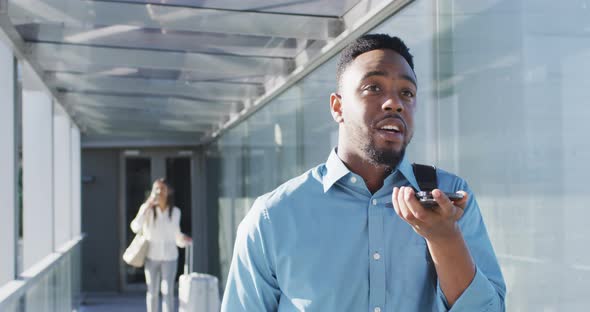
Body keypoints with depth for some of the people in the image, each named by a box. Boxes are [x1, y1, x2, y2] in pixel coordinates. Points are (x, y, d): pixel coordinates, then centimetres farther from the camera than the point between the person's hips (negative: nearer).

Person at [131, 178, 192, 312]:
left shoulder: (175, 212, 0)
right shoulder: (147, 208, -7)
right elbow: (135, 227, -22)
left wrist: (183, 239, -11)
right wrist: (148, 206, -27)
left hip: (169, 256, 1)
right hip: (151, 256, 0)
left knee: (167, 291, -5)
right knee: (152, 292, 7)